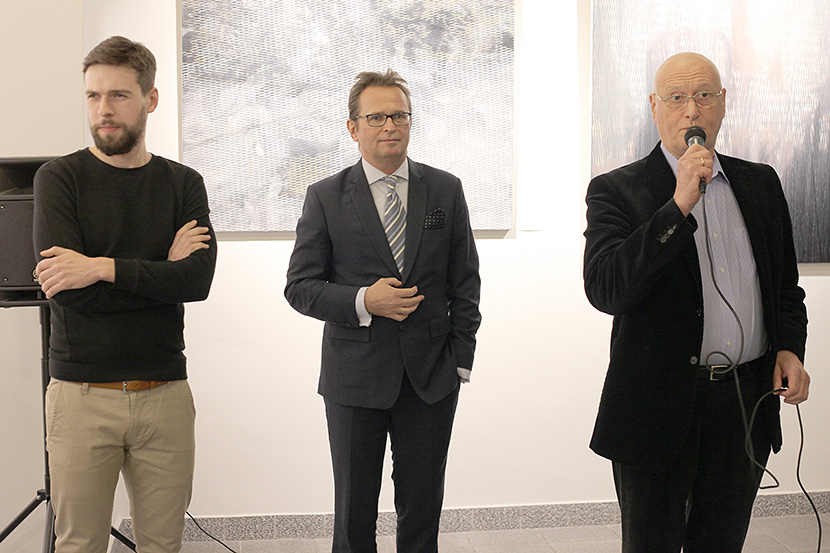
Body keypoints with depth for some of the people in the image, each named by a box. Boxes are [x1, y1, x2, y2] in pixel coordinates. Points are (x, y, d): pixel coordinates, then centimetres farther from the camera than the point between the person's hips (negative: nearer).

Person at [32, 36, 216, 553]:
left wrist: (104, 267, -17)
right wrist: (161, 269, -7)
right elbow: (65, 289, -12)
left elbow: (198, 279, -8)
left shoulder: (183, 184, 8)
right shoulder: (59, 178, 1)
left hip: (165, 392, 2)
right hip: (82, 393, -2)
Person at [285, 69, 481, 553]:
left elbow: (465, 283, 7)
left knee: (423, 508, 9)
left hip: (431, 377, 1)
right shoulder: (326, 197, 0)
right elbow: (300, 287, -1)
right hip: (355, 379, -1)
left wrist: (461, 358, 0)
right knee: (354, 512, 9)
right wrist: (363, 302, -17)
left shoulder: (446, 190, 5)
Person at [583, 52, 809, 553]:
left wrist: (789, 347, 0)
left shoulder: (761, 184, 10)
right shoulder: (618, 191, -6)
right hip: (660, 409, -4)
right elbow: (605, 290, -21)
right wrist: (679, 206, -24)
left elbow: (785, 285, 18)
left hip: (746, 402, 4)